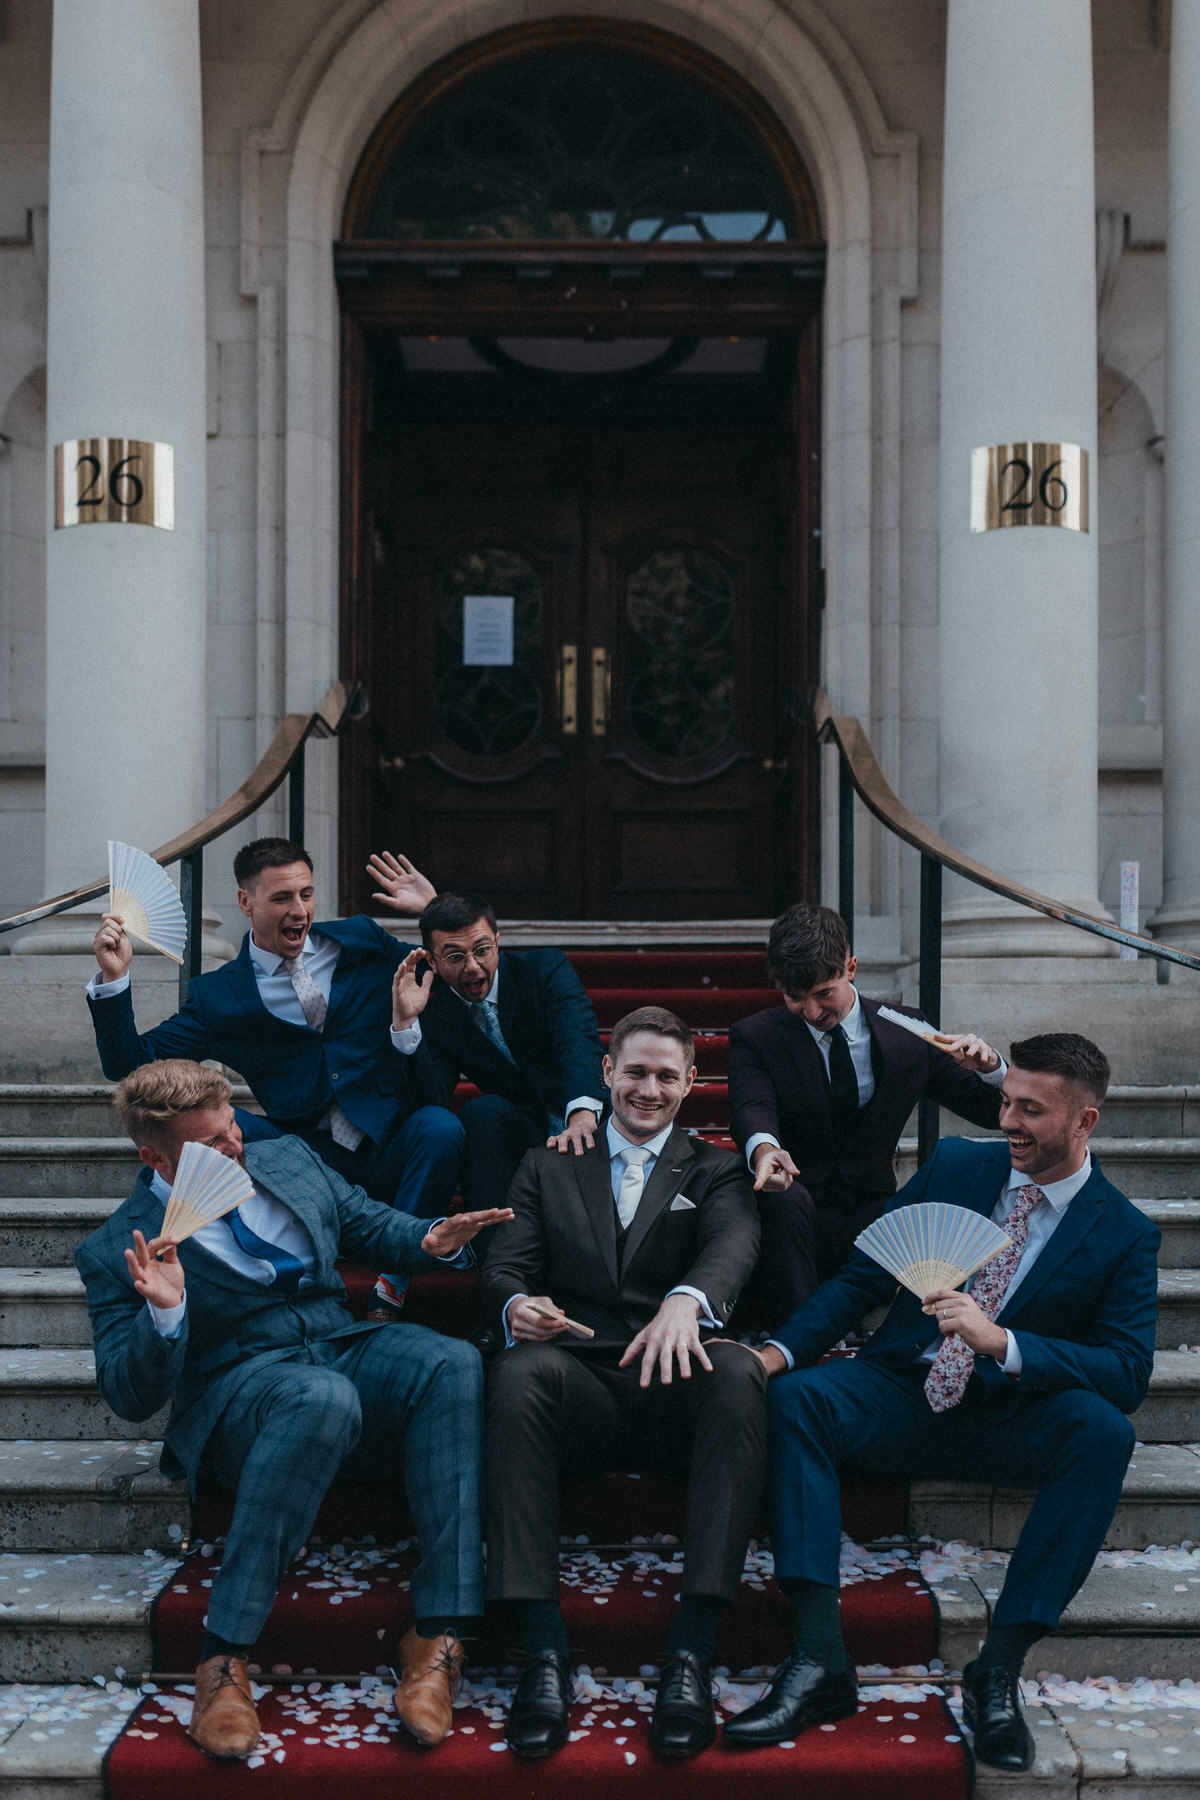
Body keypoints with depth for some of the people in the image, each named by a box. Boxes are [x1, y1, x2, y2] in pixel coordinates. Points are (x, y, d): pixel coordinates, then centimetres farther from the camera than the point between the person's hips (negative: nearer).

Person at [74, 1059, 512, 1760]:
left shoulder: (287, 1158, 13)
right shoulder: (116, 1252, -1)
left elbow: (367, 1221, 26)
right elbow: (130, 1399, -3)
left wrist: (428, 1239, 3)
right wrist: (164, 1313, -23)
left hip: (342, 1349, 5)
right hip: (239, 1382, -5)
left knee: (452, 1362, -29)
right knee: (324, 1397, -41)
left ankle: (439, 1635, -33)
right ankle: (225, 1654, -33)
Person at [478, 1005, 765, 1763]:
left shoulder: (716, 1171, 17)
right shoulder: (547, 1169, 22)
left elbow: (734, 1244, -6)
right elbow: (504, 1266, 9)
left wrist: (686, 1300, -31)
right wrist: (516, 1305, -19)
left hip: (674, 1389, 0)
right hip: (580, 1383, 1)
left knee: (739, 1370, -35)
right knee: (519, 1369, -34)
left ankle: (692, 1650, -37)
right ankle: (544, 1650, -35)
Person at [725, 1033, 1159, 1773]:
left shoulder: (1126, 1234, -3)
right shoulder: (954, 1167, 5)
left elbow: (1129, 1372, -15)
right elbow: (861, 1278, 5)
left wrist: (1001, 1341, -29)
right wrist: (778, 1351, -12)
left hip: (1013, 1422, -2)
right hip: (906, 1396, 2)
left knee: (1104, 1429, -33)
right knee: (797, 1396, -27)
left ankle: (999, 1670, -28)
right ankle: (820, 1662, -32)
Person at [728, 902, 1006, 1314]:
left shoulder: (906, 1032, 7)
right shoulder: (756, 1038, 1)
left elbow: (994, 1111, 10)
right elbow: (752, 1109, -20)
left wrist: (989, 1066, -14)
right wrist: (764, 1149, -44)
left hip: (872, 1219, 2)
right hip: (794, 1217, -1)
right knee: (784, 1195, -36)